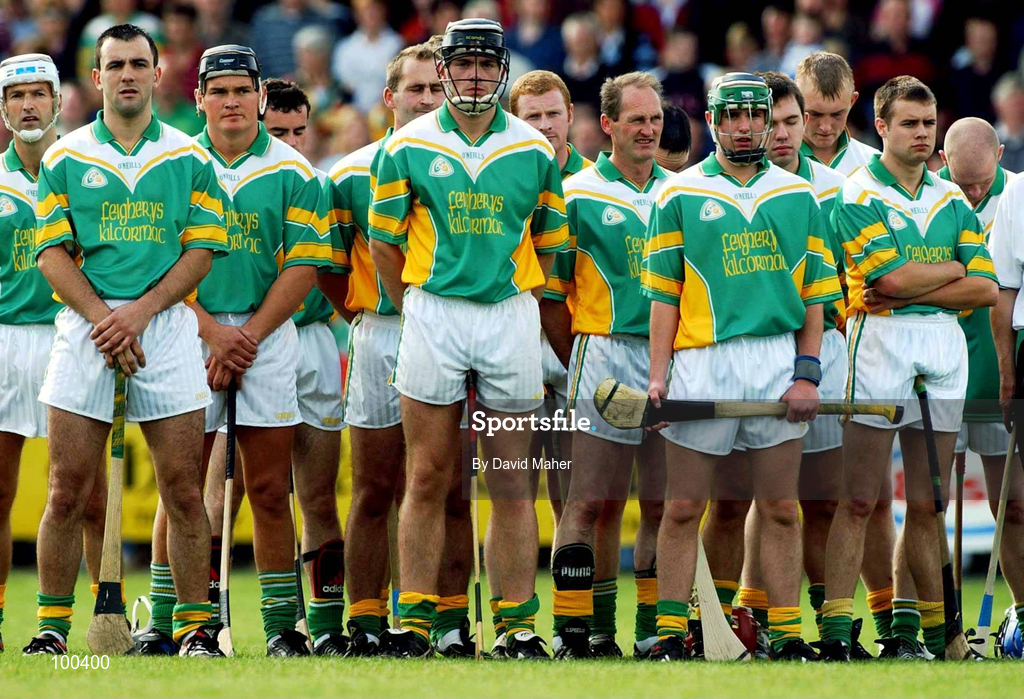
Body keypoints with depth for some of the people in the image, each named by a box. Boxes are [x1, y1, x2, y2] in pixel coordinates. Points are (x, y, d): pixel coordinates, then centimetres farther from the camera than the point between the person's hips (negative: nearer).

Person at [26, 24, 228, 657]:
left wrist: (138, 313, -9)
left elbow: (202, 249, 3)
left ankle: (195, 624, 3)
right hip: (84, 325, 0)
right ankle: (54, 623, 5)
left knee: (184, 491, -2)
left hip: (165, 325, 0)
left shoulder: (189, 158, 8)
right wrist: (102, 317, -11)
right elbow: (52, 252, 3)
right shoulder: (65, 158, 8)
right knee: (69, 491, -2)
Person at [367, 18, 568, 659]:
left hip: (511, 316, 1)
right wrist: (417, 312, 4)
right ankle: (415, 622, 3)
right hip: (432, 312, -1)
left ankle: (520, 624, 5)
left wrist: (517, 305, 6)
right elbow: (384, 240, 6)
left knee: (512, 481, 2)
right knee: (428, 478, 0)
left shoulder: (535, 151, 5)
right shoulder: (409, 147, 2)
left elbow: (548, 244, 13)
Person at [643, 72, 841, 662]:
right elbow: (664, 294, 4)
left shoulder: (798, 197, 11)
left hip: (780, 360, 1)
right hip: (702, 362, -1)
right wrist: (658, 375, -5)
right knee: (684, 508, 0)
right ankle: (671, 632, 4)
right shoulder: (680, 196, 7)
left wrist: (807, 374, -1)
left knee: (781, 510, 3)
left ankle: (787, 634, 6)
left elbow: (815, 295, 10)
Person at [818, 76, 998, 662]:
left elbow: (986, 288, 6)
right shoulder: (858, 197, -1)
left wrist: (909, 290, -7)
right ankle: (837, 629, -11)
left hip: (945, 349, 5)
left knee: (926, 504, 5)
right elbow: (893, 275, -14)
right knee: (860, 501, -9)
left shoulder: (953, 200, 15)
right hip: (881, 344, -5)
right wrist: (954, 268, 1)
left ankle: (911, 623, 11)